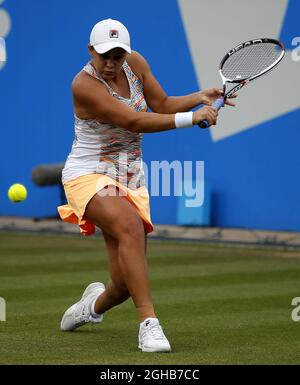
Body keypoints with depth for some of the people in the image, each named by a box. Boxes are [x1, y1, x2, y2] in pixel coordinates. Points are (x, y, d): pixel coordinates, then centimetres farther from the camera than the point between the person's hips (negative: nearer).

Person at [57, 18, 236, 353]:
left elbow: (162, 105, 11)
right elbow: (133, 121, -26)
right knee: (130, 226, -37)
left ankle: (95, 304, 36)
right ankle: (149, 324, -37)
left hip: (131, 180, 6)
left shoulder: (135, 63, 1)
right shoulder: (85, 84, -19)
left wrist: (200, 97, -6)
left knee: (125, 285, -2)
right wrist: (190, 118, -28)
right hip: (88, 175, -6)